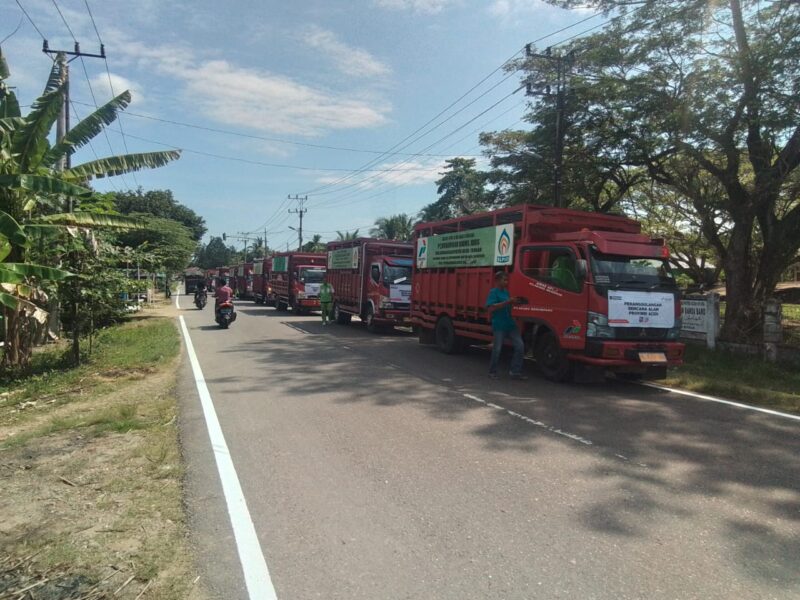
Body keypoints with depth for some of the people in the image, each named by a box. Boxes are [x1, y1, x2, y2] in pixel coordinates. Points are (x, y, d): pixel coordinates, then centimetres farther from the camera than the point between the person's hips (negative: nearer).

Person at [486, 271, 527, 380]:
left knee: (520, 346, -1)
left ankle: (516, 372, 6)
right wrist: (507, 302, -23)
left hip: (510, 324, 7)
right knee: (497, 349, 0)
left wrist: (516, 302, 9)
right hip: (499, 325, -7)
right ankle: (492, 372, 17)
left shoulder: (506, 292, 16)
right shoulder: (493, 292, -7)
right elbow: (491, 308, -20)